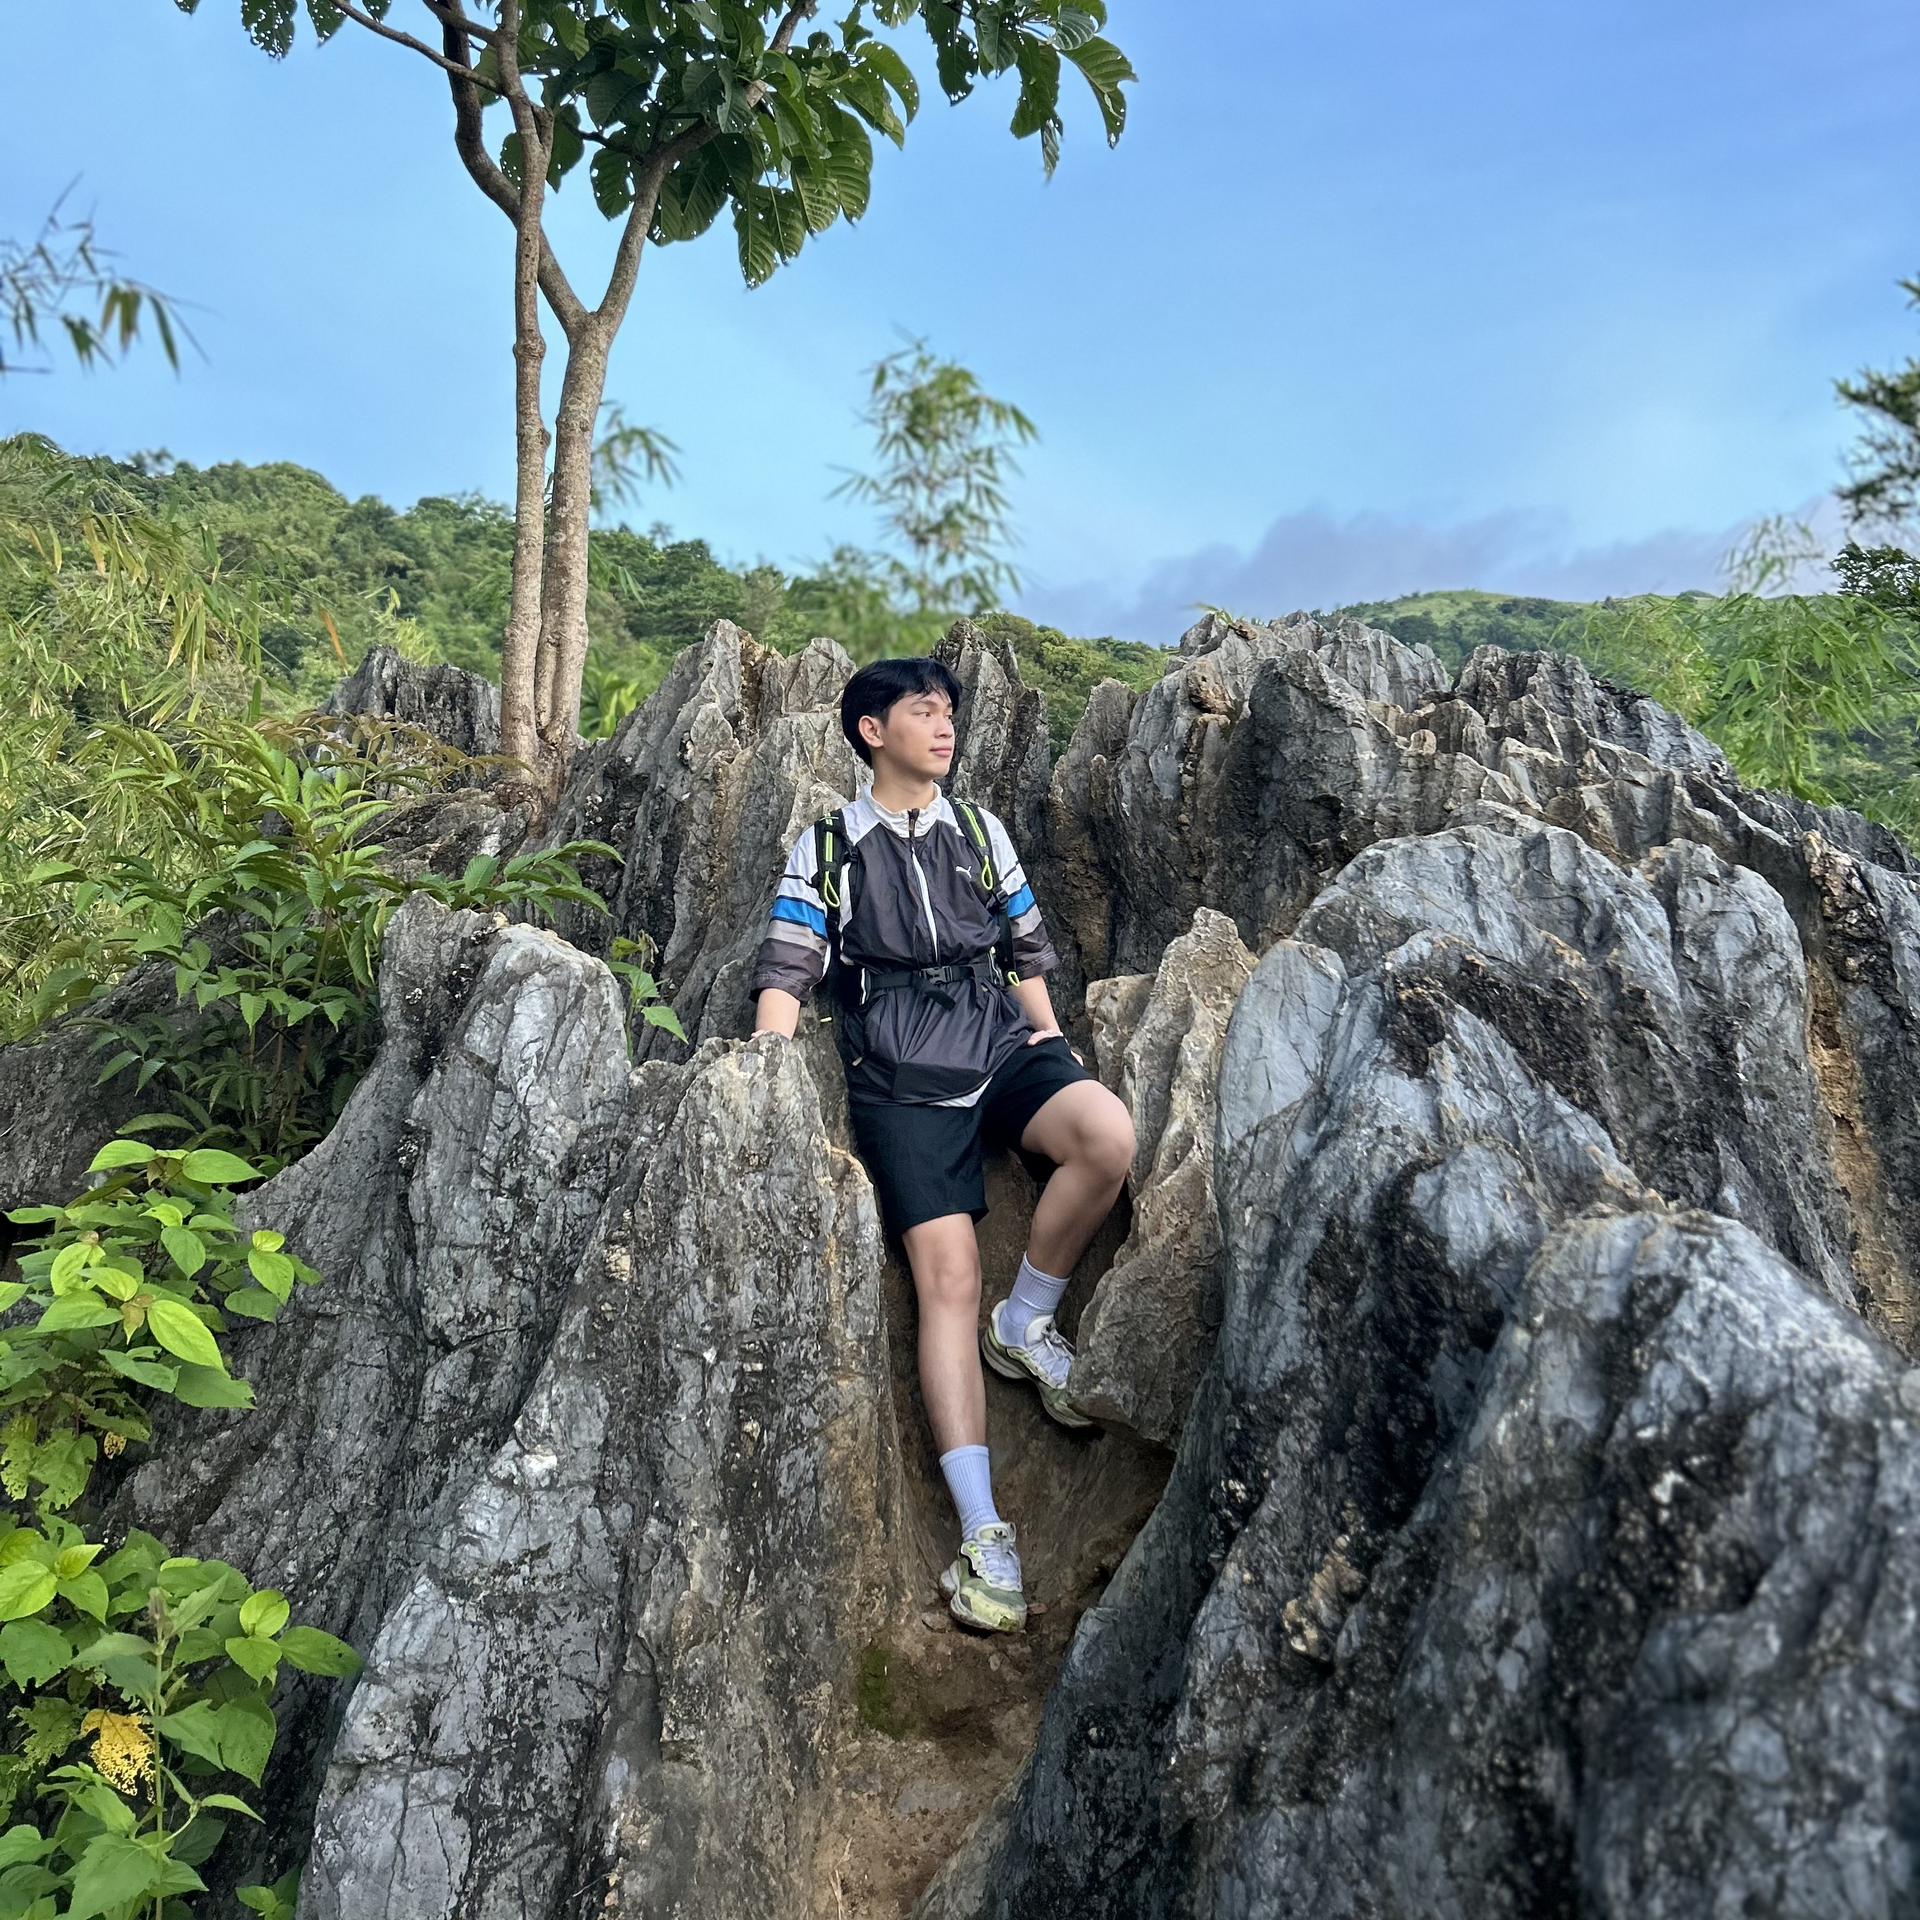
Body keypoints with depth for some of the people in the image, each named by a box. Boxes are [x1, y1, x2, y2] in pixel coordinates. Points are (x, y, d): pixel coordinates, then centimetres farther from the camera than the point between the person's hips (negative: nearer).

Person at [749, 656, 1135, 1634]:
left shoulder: (981, 831, 17)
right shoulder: (826, 850, 9)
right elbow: (783, 975, 2)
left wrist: (1047, 1035, 6)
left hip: (998, 1040, 3)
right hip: (900, 1076, -2)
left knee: (1109, 1137, -29)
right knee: (948, 1275, -15)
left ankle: (1025, 1323, -4)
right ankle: (982, 1534, -12)